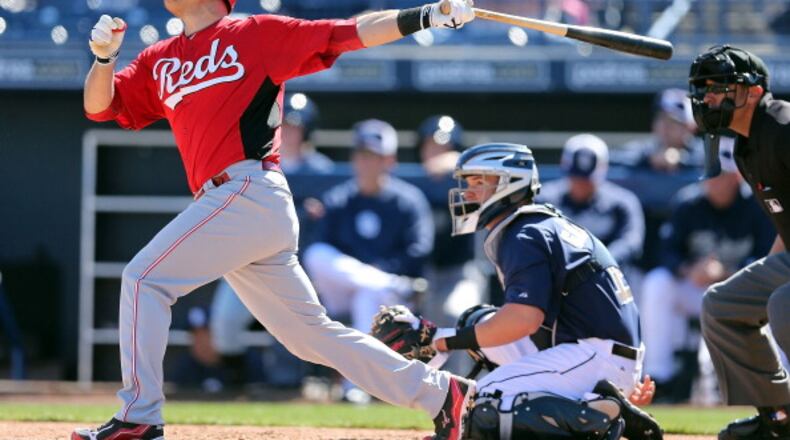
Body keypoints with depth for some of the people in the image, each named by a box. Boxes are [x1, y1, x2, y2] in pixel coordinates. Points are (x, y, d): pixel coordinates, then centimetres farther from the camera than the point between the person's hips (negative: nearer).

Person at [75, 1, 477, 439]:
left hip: (249, 189, -8)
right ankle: (438, 392, 14)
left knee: (144, 278, -11)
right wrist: (104, 56, -1)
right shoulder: (160, 61, 23)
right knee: (311, 333, 9)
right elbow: (98, 106, 19)